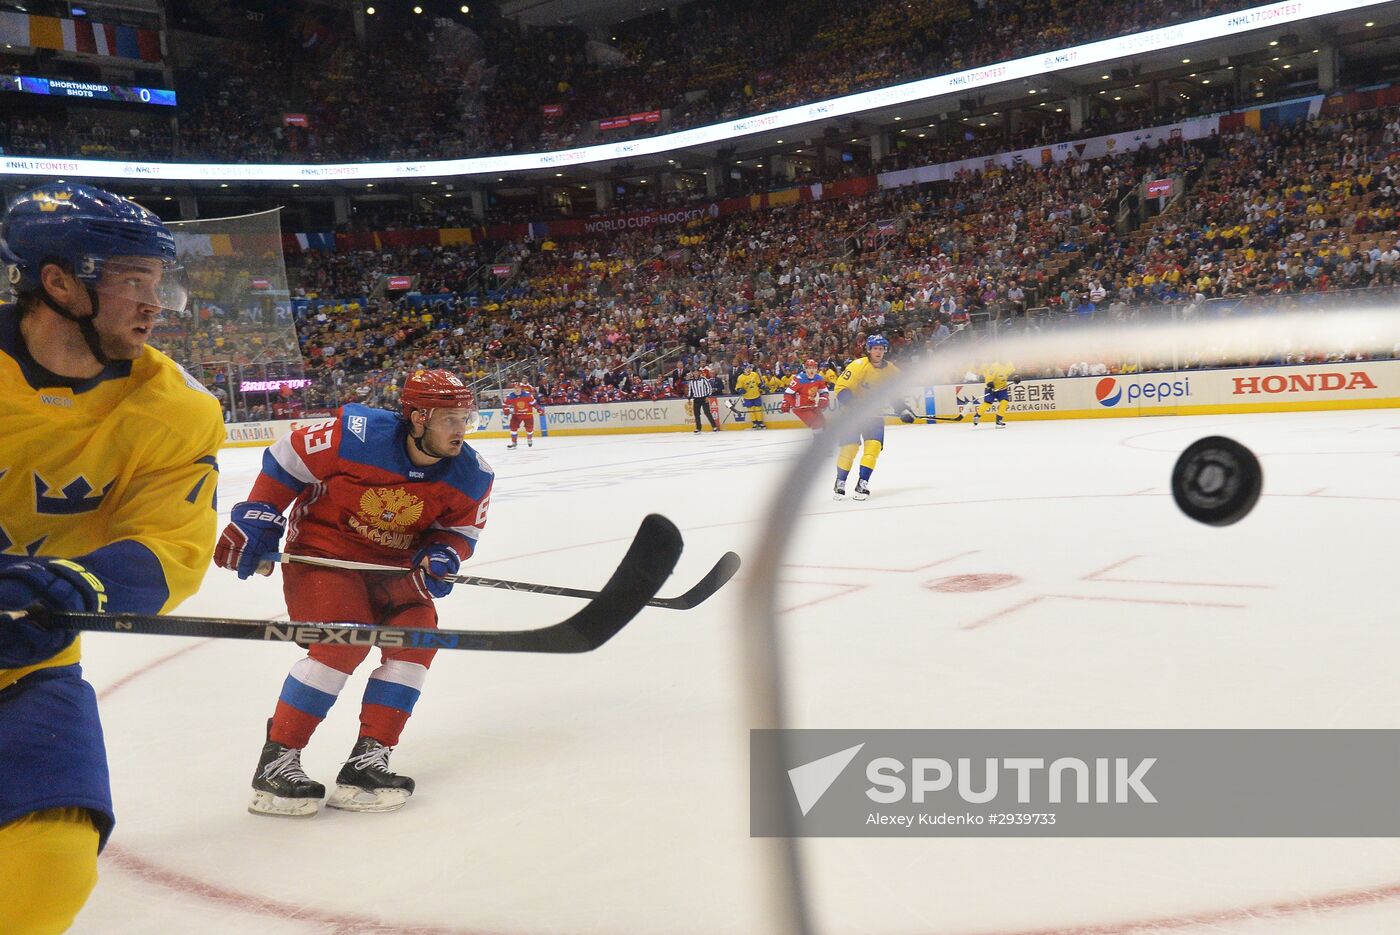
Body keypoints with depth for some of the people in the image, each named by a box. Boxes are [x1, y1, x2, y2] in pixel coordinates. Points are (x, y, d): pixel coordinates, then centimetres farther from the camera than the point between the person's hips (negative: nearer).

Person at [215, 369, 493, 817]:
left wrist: (442, 554, -18)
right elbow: (286, 459, -12)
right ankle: (276, 762, -11)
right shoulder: (356, 434, -25)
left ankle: (368, 758, -8)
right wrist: (255, 519, -11)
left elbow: (460, 529, 4)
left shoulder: (471, 476, -11)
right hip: (321, 550, -5)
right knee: (344, 640, -23)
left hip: (393, 563, 5)